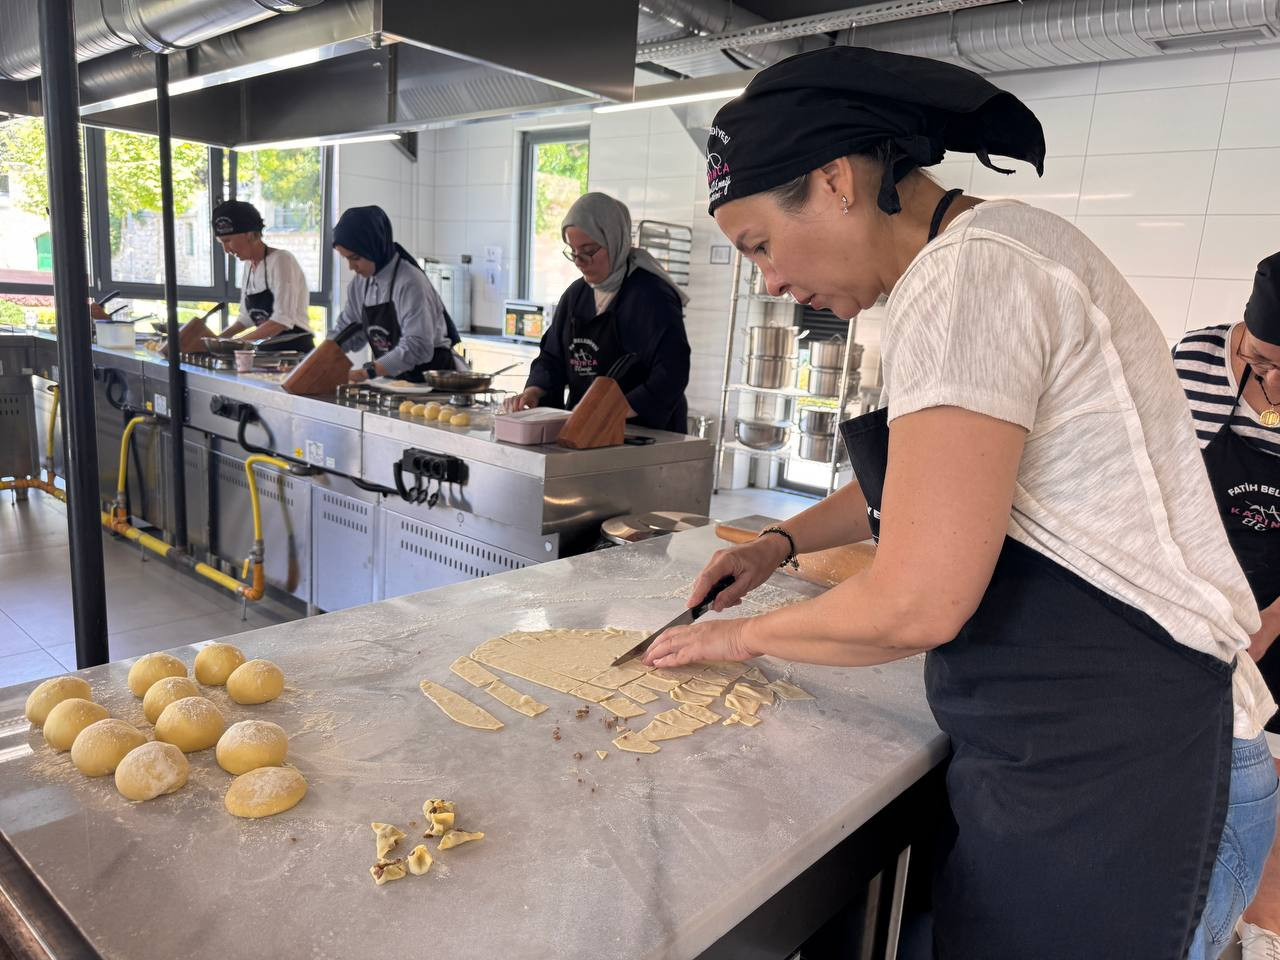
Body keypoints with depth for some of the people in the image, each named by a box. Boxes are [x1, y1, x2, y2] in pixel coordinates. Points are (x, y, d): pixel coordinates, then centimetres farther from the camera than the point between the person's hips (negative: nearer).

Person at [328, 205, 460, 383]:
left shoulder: (410, 282, -18)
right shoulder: (359, 284, 6)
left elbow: (418, 346, -25)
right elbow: (346, 330, 16)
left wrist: (369, 371, -32)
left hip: (432, 375, -7)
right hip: (395, 379, 7)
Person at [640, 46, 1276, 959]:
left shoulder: (964, 276, -21)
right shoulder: (987, 253, 11)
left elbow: (913, 607, -24)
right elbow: (915, 477, 24)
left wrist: (745, 635, -6)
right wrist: (782, 542, 15)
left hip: (1102, 773, -9)